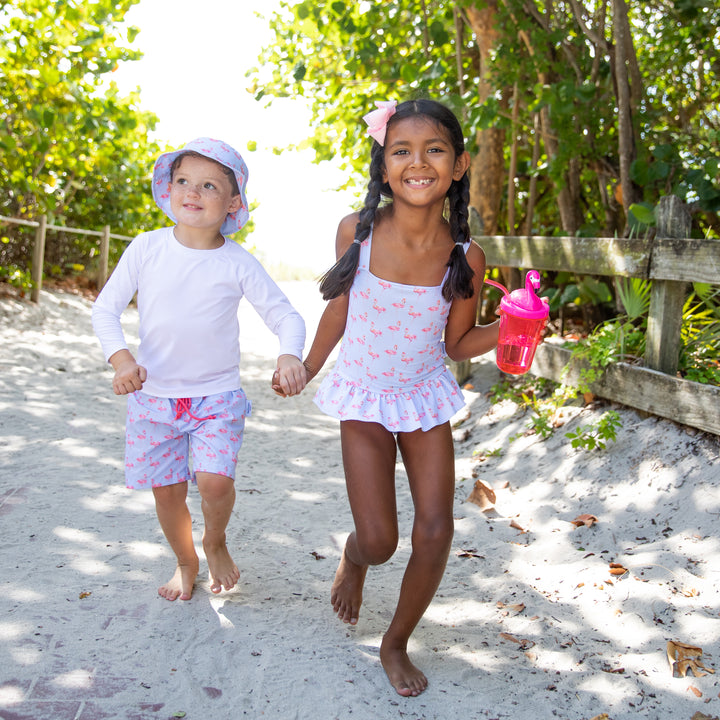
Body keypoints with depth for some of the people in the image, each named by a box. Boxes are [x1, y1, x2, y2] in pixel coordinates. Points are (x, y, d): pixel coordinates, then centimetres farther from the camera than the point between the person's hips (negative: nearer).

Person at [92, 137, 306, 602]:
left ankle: (215, 542, 17)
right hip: (154, 394, 2)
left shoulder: (238, 263, -8)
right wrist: (122, 360, -18)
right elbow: (106, 309, 0)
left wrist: (290, 355, -27)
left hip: (218, 395, -2)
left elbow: (285, 315, -6)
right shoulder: (146, 249, -4)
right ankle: (186, 562, 36)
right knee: (167, 490, 7)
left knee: (215, 481, -18)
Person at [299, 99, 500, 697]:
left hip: (425, 399, 1)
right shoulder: (357, 232, -16)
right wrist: (306, 370, 13)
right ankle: (352, 562, 38)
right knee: (378, 542, -3)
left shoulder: (466, 257, -14)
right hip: (364, 399, -1)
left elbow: (458, 343, -3)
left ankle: (397, 643, 26)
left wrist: (509, 326, -23)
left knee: (435, 532, -1)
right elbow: (339, 311, 0)